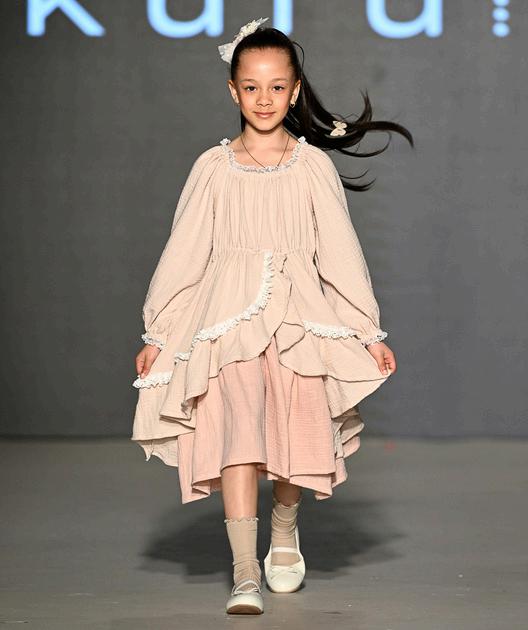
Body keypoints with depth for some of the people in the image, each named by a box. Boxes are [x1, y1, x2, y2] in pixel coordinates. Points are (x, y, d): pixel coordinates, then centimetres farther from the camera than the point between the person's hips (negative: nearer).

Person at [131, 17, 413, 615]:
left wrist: (369, 333, 6)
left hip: (300, 313, 1)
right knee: (237, 429, -14)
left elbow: (340, 250, 7)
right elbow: (183, 253, 9)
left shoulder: (313, 165, 6)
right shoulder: (213, 167, 6)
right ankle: (245, 572, -15)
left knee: (299, 431, -3)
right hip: (229, 315, -1)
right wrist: (157, 333, 9)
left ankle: (284, 529, 30)